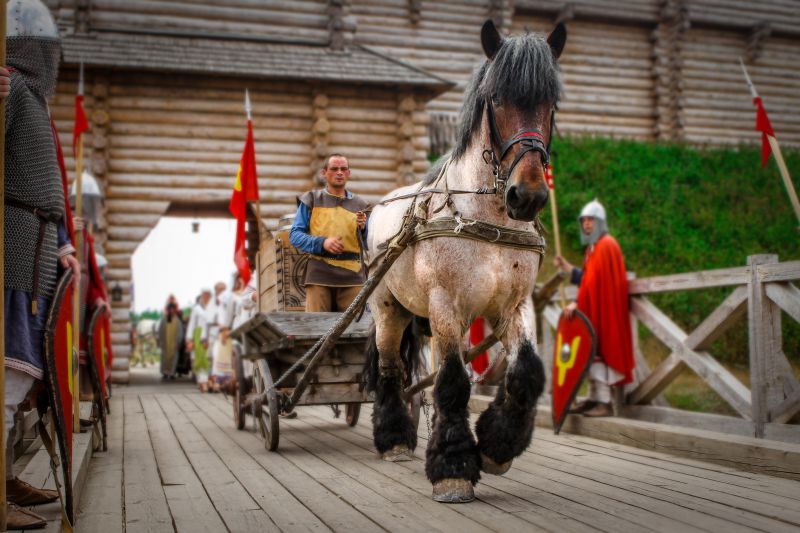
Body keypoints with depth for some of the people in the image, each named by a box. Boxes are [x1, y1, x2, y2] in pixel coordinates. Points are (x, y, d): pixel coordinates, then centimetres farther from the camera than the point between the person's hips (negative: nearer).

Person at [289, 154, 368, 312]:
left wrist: (362, 228, -4)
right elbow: (295, 235, 2)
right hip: (320, 273, -2)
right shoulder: (311, 200, 11)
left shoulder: (359, 205, 17)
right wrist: (322, 243, -12)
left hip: (352, 275, 2)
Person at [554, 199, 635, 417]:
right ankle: (593, 398, 15)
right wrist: (566, 267, 7)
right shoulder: (593, 247, 18)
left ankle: (605, 402, -9)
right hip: (592, 309, 10)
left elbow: (594, 281, -19)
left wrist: (578, 304, -20)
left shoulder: (606, 245, -12)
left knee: (597, 351, -11)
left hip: (603, 309, -9)